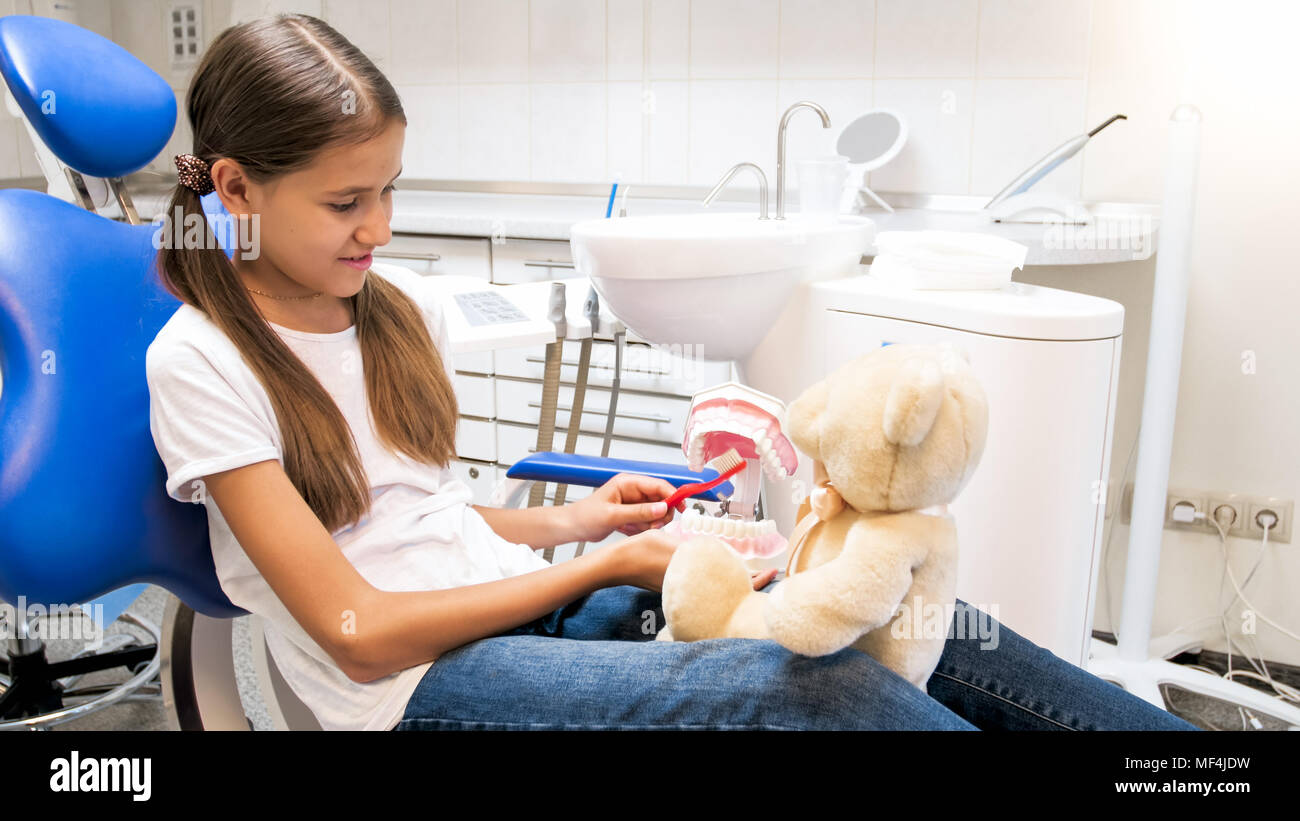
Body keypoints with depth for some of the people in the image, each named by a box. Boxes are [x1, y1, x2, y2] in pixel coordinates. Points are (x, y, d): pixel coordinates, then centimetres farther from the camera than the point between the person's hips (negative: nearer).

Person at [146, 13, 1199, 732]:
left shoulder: (403, 306, 9)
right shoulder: (202, 361, -9)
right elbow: (360, 631, -14)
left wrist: (567, 520, 2)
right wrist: (604, 566, -14)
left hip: (524, 598, 6)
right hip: (421, 685, -6)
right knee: (792, 682, -29)